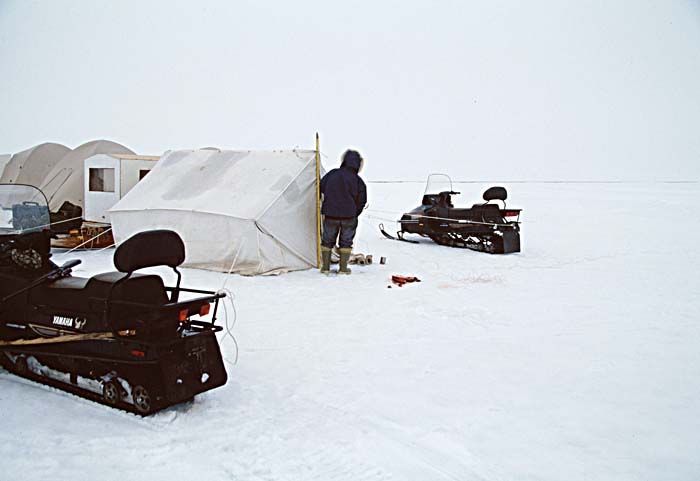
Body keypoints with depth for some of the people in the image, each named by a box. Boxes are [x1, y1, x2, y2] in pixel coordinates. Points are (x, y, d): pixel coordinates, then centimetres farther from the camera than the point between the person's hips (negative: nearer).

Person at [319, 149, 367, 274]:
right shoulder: (358, 181, -4)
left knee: (327, 240, 13)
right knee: (346, 242, 11)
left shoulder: (332, 174, -2)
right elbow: (361, 202, 1)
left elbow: (320, 188, 7)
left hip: (330, 215, 1)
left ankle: (325, 267, 16)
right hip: (349, 217, -1)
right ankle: (343, 268, 11)